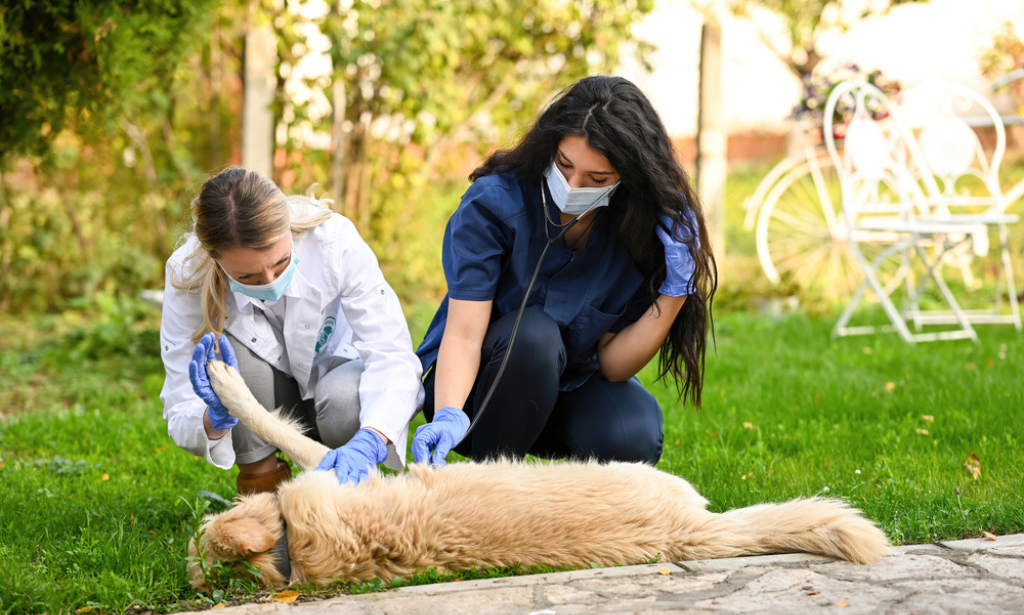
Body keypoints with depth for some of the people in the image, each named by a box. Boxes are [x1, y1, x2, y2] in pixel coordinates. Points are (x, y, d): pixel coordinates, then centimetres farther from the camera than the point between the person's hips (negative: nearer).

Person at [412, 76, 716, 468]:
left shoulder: (644, 229, -13)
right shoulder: (493, 203, -20)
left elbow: (612, 364, -13)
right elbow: (463, 336, -26)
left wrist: (674, 293, -26)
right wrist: (448, 415, -45)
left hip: (574, 383, 2)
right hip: (478, 381, -2)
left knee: (633, 438, -30)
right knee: (535, 332, -35)